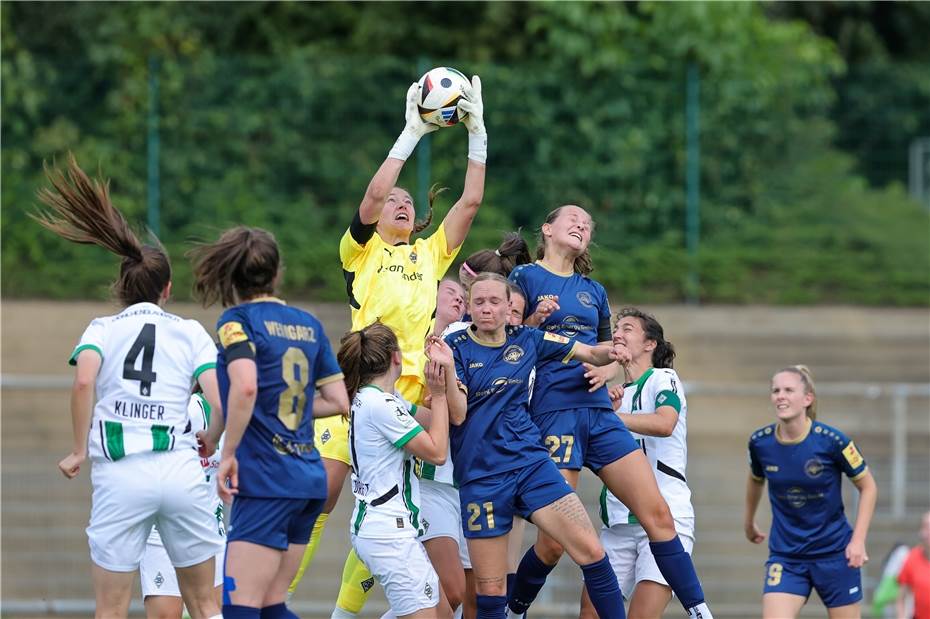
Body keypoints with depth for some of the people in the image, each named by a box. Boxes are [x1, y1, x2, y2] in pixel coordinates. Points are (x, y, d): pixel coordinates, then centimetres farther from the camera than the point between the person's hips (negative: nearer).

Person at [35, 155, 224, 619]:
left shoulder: (103, 329, 9)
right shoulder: (190, 332, 11)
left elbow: (84, 381, -12)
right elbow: (221, 401, -2)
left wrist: (79, 450, -4)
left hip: (119, 476, -1)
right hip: (181, 471, 1)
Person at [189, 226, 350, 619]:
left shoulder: (238, 319, -5)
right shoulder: (308, 324, 14)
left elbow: (245, 386, -22)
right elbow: (338, 402, 15)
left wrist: (227, 454, -14)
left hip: (265, 480, -7)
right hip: (309, 481, 7)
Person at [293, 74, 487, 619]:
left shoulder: (431, 255, 20)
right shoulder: (361, 250, 10)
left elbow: (471, 202, 13)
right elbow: (374, 194, -6)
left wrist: (478, 133, 8)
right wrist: (413, 132, -7)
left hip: (410, 393, 4)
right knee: (320, 494, -10)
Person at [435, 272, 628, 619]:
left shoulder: (526, 340, 7)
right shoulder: (456, 348, -3)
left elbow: (590, 353, 13)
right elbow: (457, 415, -12)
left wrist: (612, 352, -9)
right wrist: (447, 368, -27)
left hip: (531, 462, 3)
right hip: (481, 477, -3)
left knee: (591, 552, -13)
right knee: (490, 591, 0)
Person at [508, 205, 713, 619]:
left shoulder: (593, 291, 18)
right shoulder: (526, 278, 2)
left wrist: (607, 366, 5)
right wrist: (534, 322, -18)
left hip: (599, 412, 5)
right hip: (553, 411, -5)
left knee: (658, 514, -3)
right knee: (554, 540, -9)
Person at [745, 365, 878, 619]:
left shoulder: (830, 440, -16)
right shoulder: (760, 442, -7)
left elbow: (868, 487, -3)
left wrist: (858, 540, -11)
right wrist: (749, 523, 30)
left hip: (834, 553, -2)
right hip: (784, 557, 2)